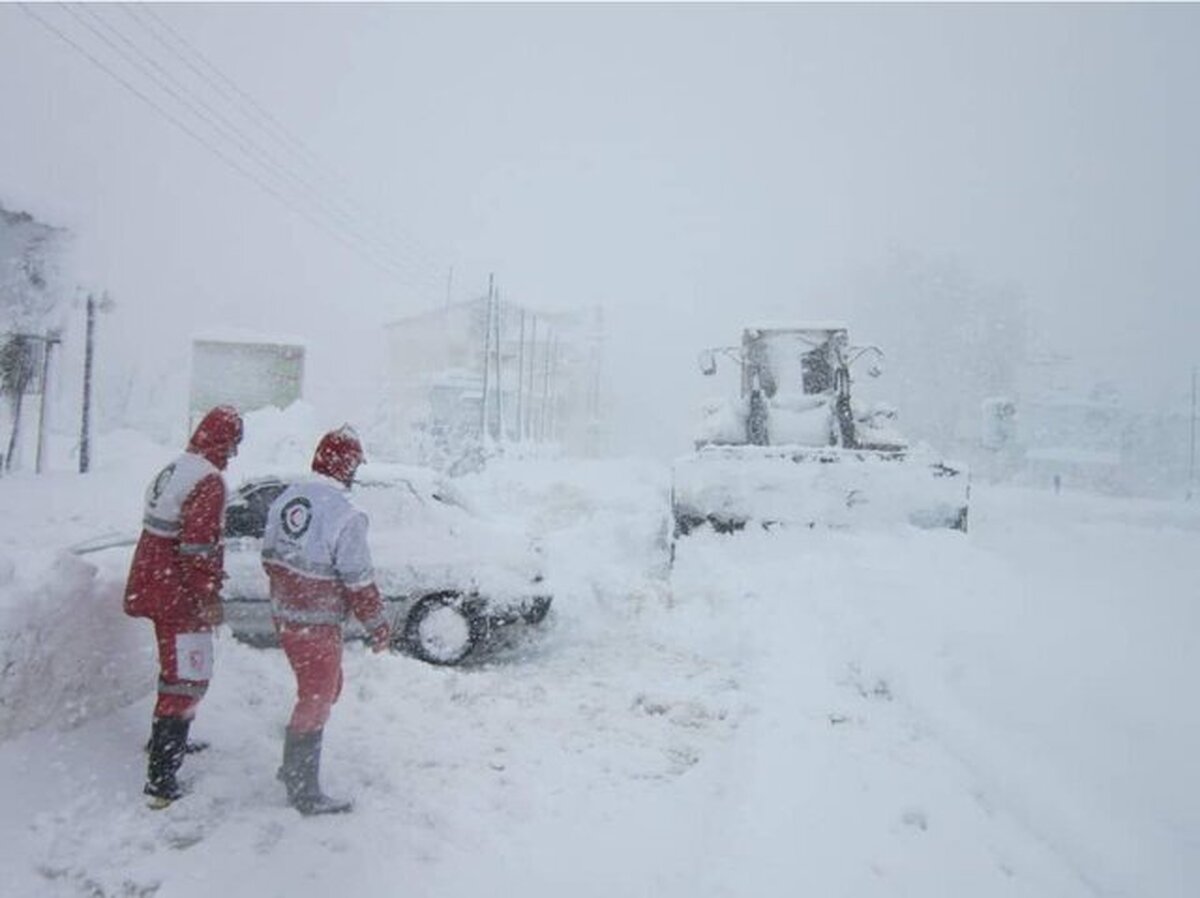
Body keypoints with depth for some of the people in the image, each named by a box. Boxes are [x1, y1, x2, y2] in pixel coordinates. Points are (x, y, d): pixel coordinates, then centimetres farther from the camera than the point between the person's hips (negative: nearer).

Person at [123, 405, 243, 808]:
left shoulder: (171, 471, 11)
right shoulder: (209, 482, -20)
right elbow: (199, 549, -24)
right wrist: (208, 601, -17)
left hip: (154, 586, 10)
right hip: (180, 597, -10)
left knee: (177, 668, 26)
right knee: (187, 678, -4)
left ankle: (167, 742, 43)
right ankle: (161, 778, -3)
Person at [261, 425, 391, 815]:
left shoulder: (286, 498, 1)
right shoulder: (344, 516, -24)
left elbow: (270, 557, 11)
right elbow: (359, 582, -19)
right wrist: (378, 626, -6)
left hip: (284, 614, 8)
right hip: (317, 625, -8)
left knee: (325, 687, 24)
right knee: (316, 700, 7)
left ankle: (294, 767, 39)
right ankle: (304, 793, 20)